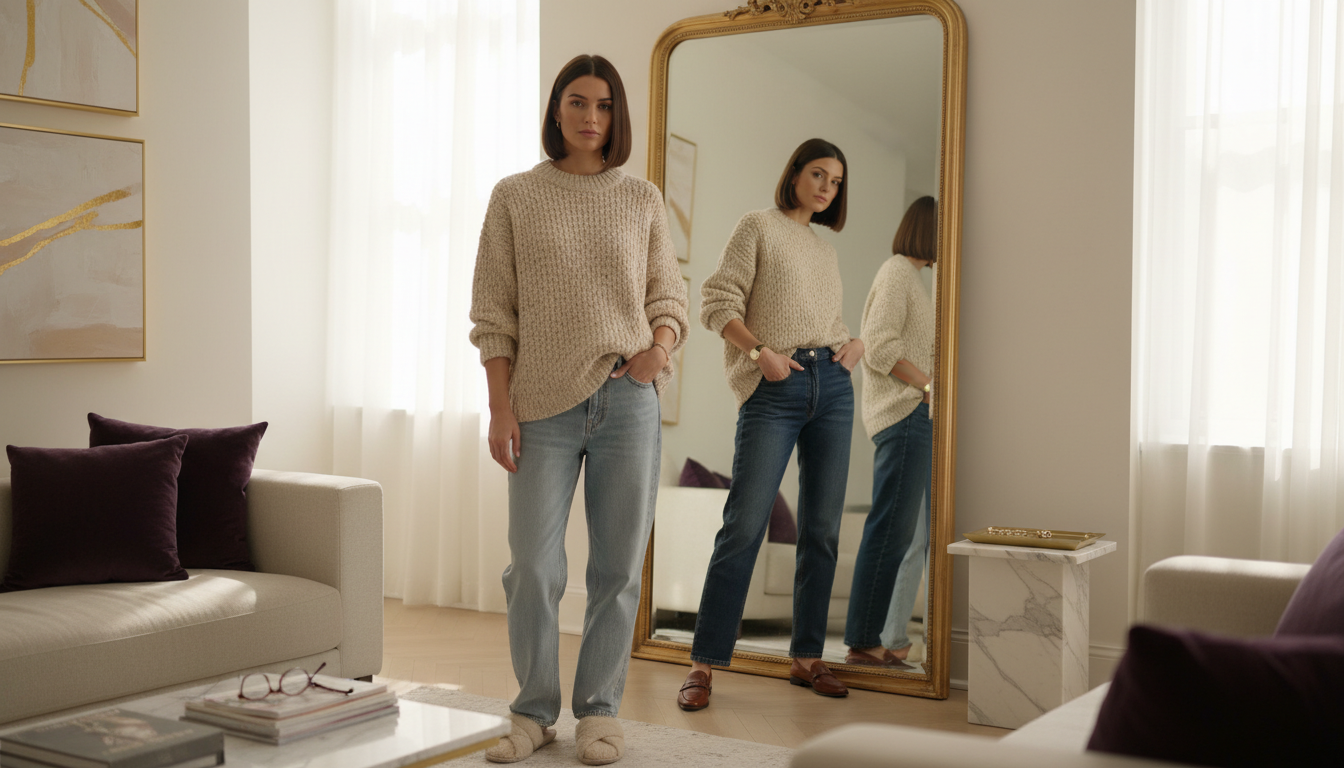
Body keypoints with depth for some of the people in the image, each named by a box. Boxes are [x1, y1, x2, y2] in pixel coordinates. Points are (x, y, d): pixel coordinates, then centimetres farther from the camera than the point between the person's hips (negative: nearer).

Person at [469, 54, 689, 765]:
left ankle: (599, 710, 19)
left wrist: (661, 346, -8)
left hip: (628, 400, 1)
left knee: (618, 566, 5)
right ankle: (534, 711, 17)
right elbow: (494, 313, 4)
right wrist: (501, 407, -3)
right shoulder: (515, 198, 7)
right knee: (533, 569, -2)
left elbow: (669, 297, 14)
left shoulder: (642, 200, 11)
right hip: (544, 405, -1)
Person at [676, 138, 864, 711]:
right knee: (744, 524, -11)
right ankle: (704, 664, -6)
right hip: (774, 390, -6)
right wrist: (760, 352, -15)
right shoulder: (759, 226, 4)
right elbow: (718, 302, -4)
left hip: (832, 386, 6)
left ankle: (807, 658, 14)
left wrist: (855, 344, 5)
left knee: (822, 529, 5)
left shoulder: (826, 251, 22)